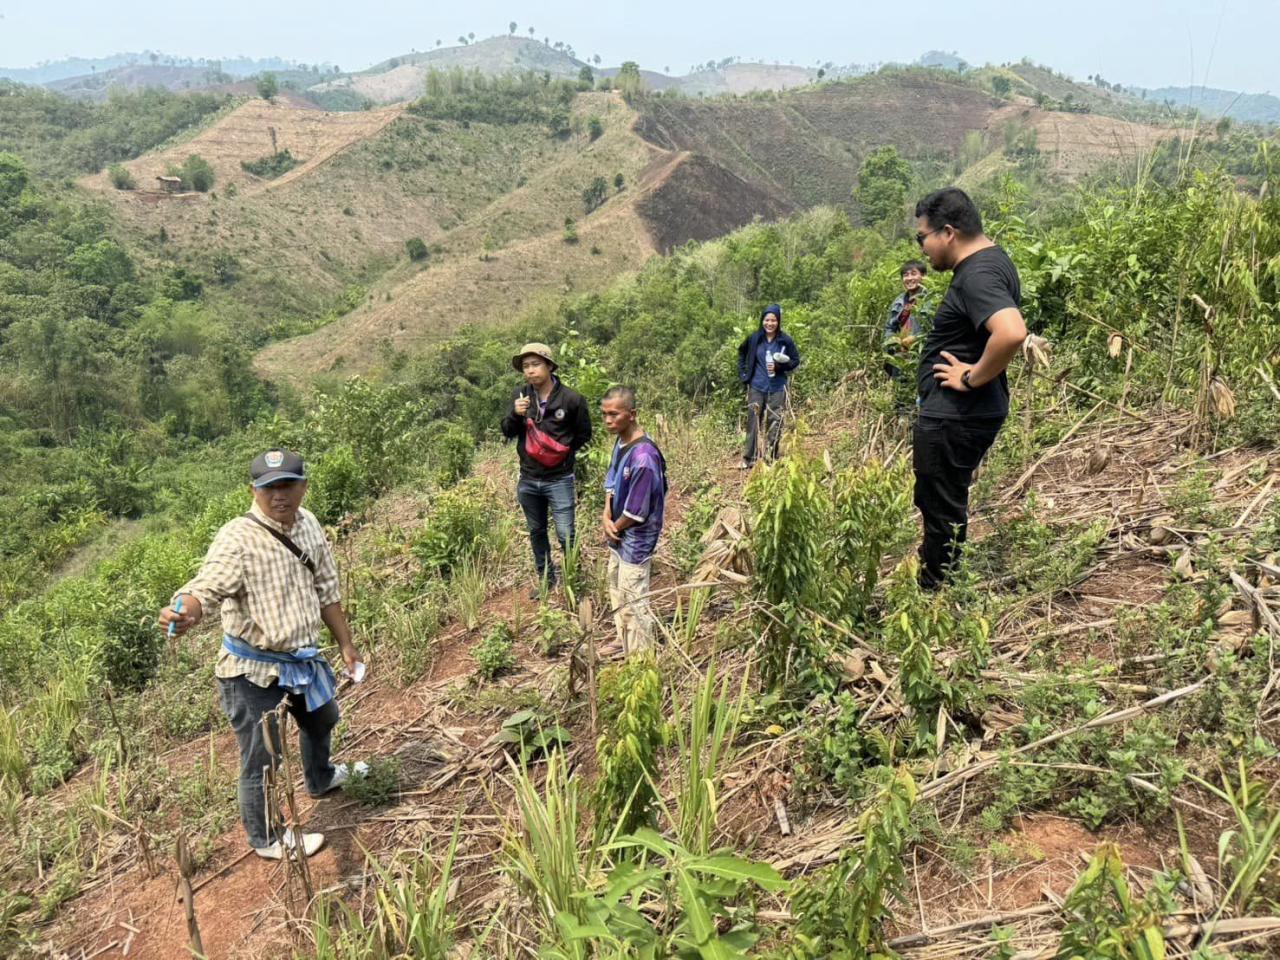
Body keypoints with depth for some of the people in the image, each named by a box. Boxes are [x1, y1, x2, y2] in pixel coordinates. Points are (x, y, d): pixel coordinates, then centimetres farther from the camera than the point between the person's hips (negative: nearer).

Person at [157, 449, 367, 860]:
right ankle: (265, 839, 33)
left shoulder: (308, 524, -2)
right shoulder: (237, 539, -24)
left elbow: (326, 590, 9)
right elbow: (207, 586, -41)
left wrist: (346, 644, 14)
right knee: (261, 760, 5)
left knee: (322, 719, 32)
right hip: (253, 671, -8)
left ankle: (321, 778, 64)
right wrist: (185, 611, -64)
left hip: (302, 658, 8)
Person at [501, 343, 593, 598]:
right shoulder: (521, 395, -3)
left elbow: (584, 435, 2)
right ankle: (545, 578, 35)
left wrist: (564, 453, -2)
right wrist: (515, 414, -19)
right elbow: (507, 432, 0)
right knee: (536, 532, 17)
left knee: (565, 535, -3)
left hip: (559, 480, -4)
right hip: (528, 480, 4)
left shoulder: (571, 399, -12)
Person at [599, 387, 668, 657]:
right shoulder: (620, 442, -1)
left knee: (633, 599, 4)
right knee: (617, 590, 24)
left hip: (636, 538, -9)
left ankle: (640, 653, 21)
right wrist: (607, 517, -5)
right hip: (619, 533, 9)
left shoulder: (643, 457, -30)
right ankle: (624, 640, 43)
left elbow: (635, 511, -25)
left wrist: (614, 527, -9)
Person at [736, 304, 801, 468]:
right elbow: (741, 353, 19)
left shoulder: (786, 341, -5)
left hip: (777, 389, -1)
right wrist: (743, 372, 11)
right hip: (756, 387, 1)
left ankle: (772, 458, 16)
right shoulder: (754, 339, 1)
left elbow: (795, 361, 3)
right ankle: (749, 458, 7)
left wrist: (779, 366, -13)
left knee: (775, 423, 4)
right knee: (753, 421, 1)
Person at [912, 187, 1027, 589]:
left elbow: (1012, 333, -38)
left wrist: (973, 377, -24)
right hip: (956, 414, 11)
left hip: (953, 419, -11)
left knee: (942, 512, 0)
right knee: (935, 503, 21)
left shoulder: (977, 276, -21)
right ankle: (932, 588, 33)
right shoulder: (990, 261, 12)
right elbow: (1002, 327, 28)